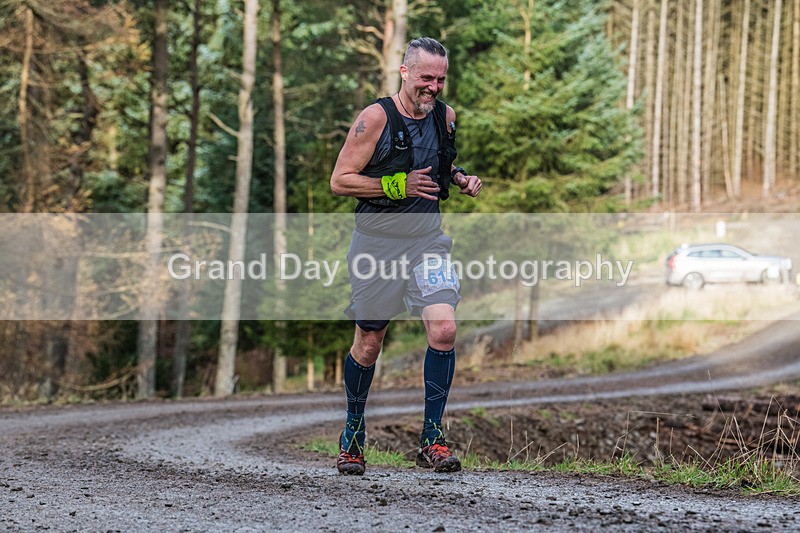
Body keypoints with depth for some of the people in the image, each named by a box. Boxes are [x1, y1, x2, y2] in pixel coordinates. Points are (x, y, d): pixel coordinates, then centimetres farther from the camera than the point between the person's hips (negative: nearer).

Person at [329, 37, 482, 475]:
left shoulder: (444, 116, 4)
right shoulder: (376, 118, -13)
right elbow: (340, 181, -11)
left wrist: (459, 178, 2)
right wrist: (399, 185, -20)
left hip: (427, 240, 3)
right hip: (377, 242, -3)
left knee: (443, 328, -17)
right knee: (368, 344, 7)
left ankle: (432, 438, -7)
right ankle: (353, 436, 30)